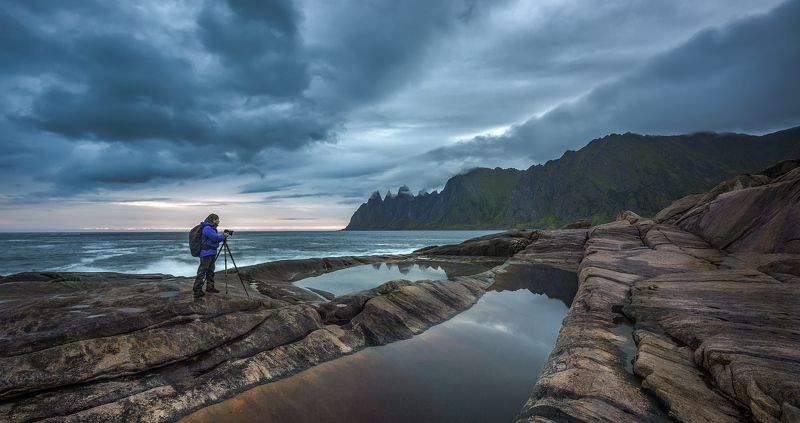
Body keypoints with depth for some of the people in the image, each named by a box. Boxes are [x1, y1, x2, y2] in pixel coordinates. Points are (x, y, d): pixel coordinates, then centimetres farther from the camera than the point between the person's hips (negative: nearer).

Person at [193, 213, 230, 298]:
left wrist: (223, 234, 3)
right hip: (206, 253, -11)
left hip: (211, 253, 11)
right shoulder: (207, 228, -16)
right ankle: (197, 291, -7)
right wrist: (224, 236, -7)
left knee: (210, 271, 16)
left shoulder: (211, 228, 17)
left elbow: (216, 238, 18)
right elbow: (216, 237, -23)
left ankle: (210, 287, 26)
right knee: (202, 272, -9)